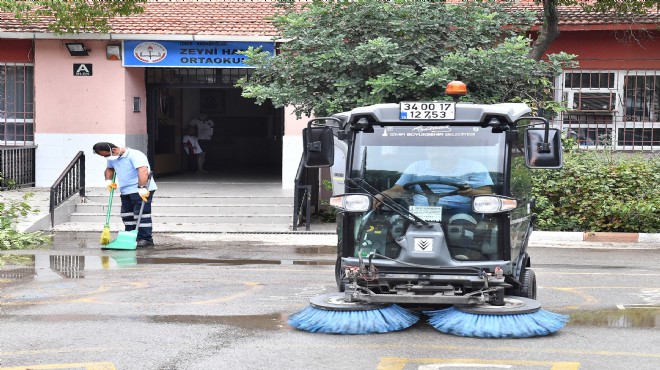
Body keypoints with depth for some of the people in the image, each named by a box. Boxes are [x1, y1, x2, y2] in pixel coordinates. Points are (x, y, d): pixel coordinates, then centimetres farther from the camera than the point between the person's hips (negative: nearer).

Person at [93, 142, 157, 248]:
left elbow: (143, 171, -31)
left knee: (141, 214, -11)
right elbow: (109, 168, 33)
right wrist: (108, 180, 13)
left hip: (141, 191, -9)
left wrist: (142, 188, -40)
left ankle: (145, 239, -8)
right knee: (127, 215, 11)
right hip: (126, 192, 9)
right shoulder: (112, 158, 11)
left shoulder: (135, 155, -17)